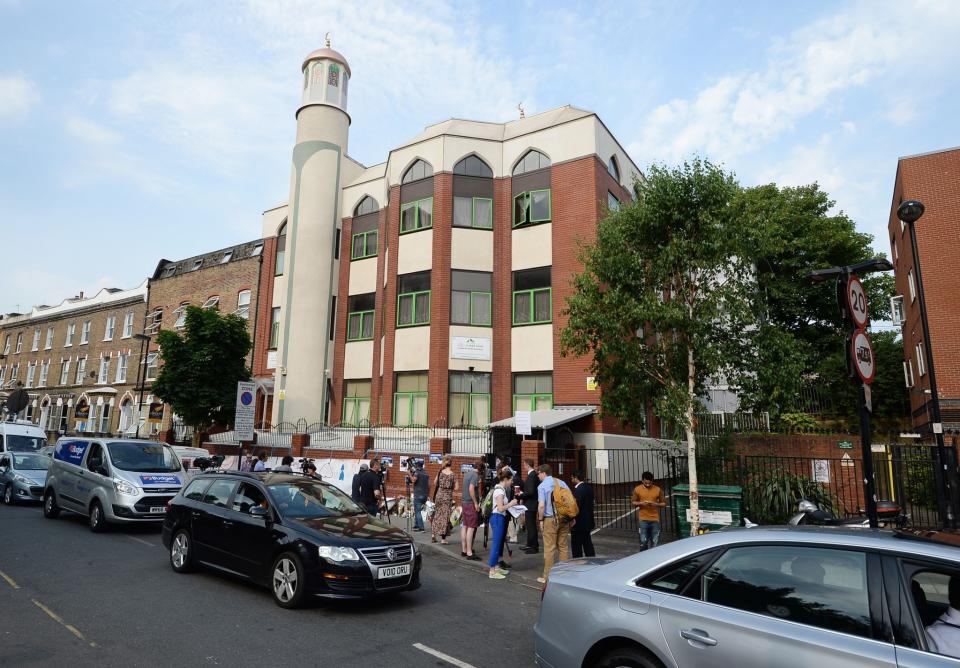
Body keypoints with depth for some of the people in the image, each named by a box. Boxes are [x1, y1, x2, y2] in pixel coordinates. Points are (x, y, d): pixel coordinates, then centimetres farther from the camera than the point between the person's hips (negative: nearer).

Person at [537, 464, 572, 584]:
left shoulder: (542, 486, -8)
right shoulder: (562, 483, 7)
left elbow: (541, 505, -16)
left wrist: (540, 520, -4)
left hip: (550, 519, -5)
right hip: (564, 519, 5)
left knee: (549, 548, 1)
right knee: (563, 547, 13)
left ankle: (547, 576, 7)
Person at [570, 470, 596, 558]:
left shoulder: (578, 489, -20)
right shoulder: (589, 487, 8)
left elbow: (577, 505, -23)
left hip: (578, 523, -10)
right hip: (588, 521, 10)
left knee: (576, 545, -1)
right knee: (587, 543, 17)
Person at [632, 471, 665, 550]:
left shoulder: (658, 490, -1)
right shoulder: (637, 489, -1)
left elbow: (663, 503, 6)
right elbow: (633, 502, 6)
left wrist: (656, 504, -15)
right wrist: (641, 503, -14)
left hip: (655, 519, 1)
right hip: (643, 519, 0)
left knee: (655, 543, 3)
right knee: (643, 542, -2)